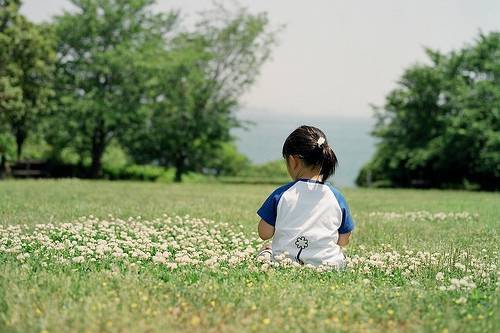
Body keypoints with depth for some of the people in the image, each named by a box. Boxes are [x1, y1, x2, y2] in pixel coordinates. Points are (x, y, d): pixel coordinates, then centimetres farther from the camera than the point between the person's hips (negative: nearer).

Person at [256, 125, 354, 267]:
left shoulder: (281, 195, -10)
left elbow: (264, 234, -2)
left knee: (266, 251, 30)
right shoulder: (337, 197, -5)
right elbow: (343, 241, 4)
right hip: (327, 263, 0)